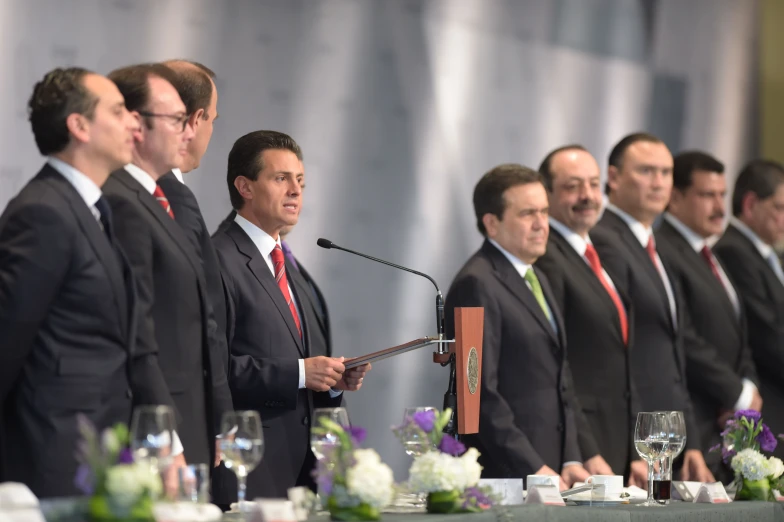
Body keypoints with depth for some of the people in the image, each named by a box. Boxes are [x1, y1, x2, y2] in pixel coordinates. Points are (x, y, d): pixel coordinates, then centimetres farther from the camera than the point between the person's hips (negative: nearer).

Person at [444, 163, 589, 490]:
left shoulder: (537, 280, 19)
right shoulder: (476, 285, -11)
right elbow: (480, 393, -17)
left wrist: (570, 461, 8)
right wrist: (534, 469, -17)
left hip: (550, 470, 8)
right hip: (505, 475, -8)